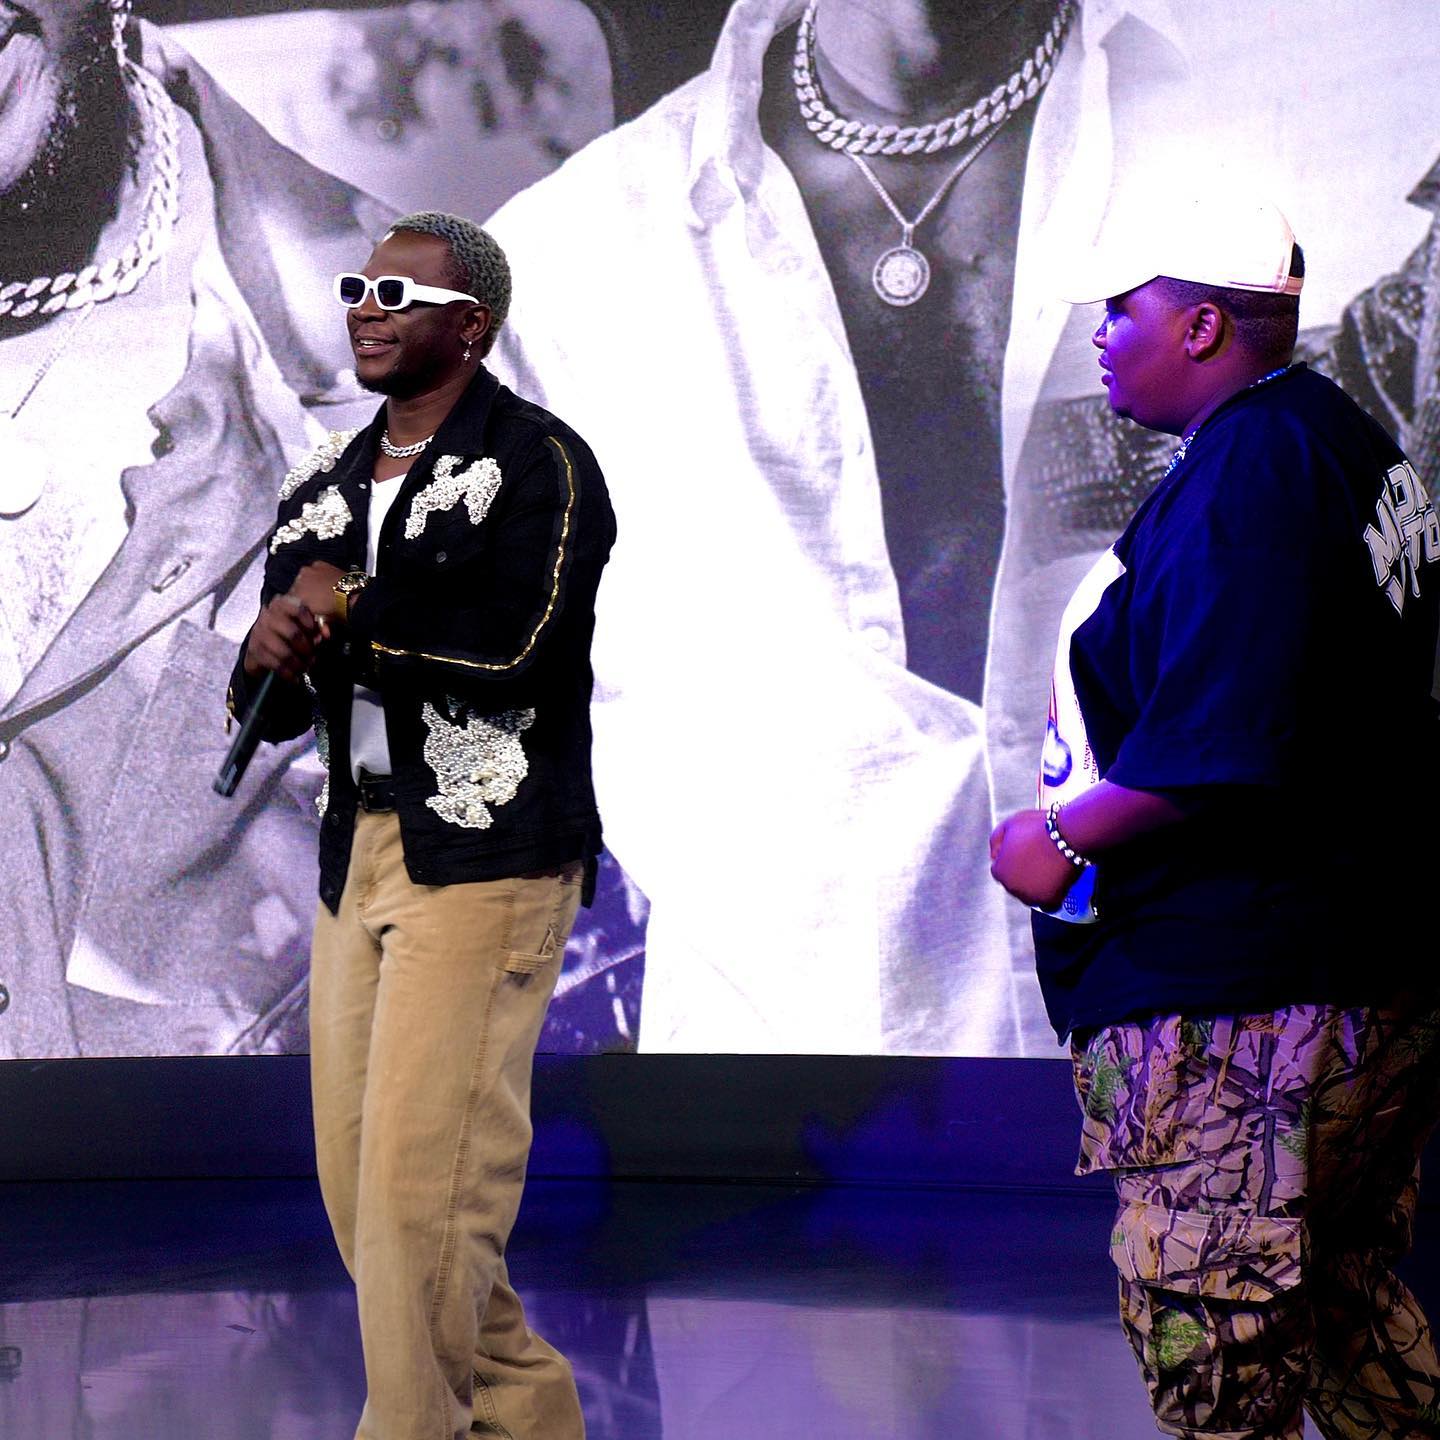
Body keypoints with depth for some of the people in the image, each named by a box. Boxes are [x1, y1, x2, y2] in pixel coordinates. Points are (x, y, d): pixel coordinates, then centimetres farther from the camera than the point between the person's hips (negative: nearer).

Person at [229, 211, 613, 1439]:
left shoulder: (540, 462, -5)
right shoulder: (325, 488, 16)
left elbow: (510, 643, -21)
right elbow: (266, 705, 14)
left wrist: (347, 610, -8)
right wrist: (278, 654, -10)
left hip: (488, 857, -7)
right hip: (358, 852, 8)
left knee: (423, 1175, -11)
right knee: (358, 1184, 8)